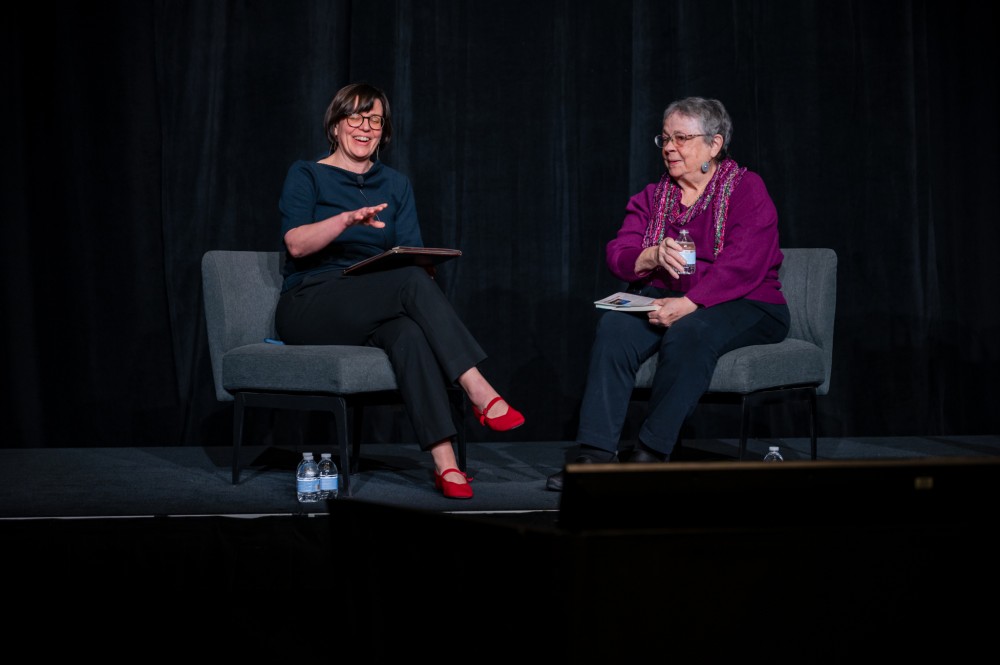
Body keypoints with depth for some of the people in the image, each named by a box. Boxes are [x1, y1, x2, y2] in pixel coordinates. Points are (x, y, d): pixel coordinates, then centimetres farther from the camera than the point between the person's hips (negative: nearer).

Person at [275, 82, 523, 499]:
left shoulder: (395, 185, 19)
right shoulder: (307, 175, 7)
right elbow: (296, 243, -11)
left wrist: (420, 262, -14)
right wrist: (347, 219, -27)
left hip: (373, 315, 3)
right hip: (308, 307, -3)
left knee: (409, 332, -37)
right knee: (413, 281, -33)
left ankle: (445, 464, -49)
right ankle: (480, 393, -40)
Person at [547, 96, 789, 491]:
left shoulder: (746, 190, -2)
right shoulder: (652, 197, 15)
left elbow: (743, 265, -17)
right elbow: (617, 255, 3)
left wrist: (687, 304, -28)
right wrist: (653, 256, -20)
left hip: (743, 307, -4)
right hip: (662, 300, 4)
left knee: (689, 334, -37)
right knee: (614, 327, -27)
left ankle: (651, 454, -34)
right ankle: (594, 452, -33)